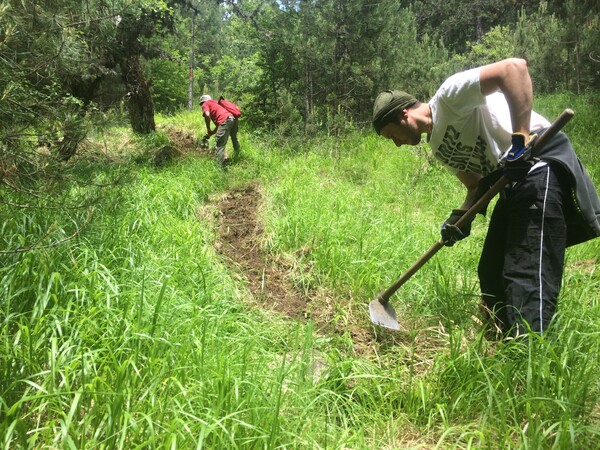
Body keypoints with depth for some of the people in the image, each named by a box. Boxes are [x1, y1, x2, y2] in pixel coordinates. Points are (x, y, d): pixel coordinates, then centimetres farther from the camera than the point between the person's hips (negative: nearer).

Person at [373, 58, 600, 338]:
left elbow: (514, 67, -21)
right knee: (491, 273, 12)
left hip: (541, 161, -10)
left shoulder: (449, 95, -9)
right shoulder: (438, 146, 17)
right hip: (514, 179, 10)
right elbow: (476, 184, 17)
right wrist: (460, 216, -2)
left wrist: (520, 137, -27)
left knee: (528, 275, -15)